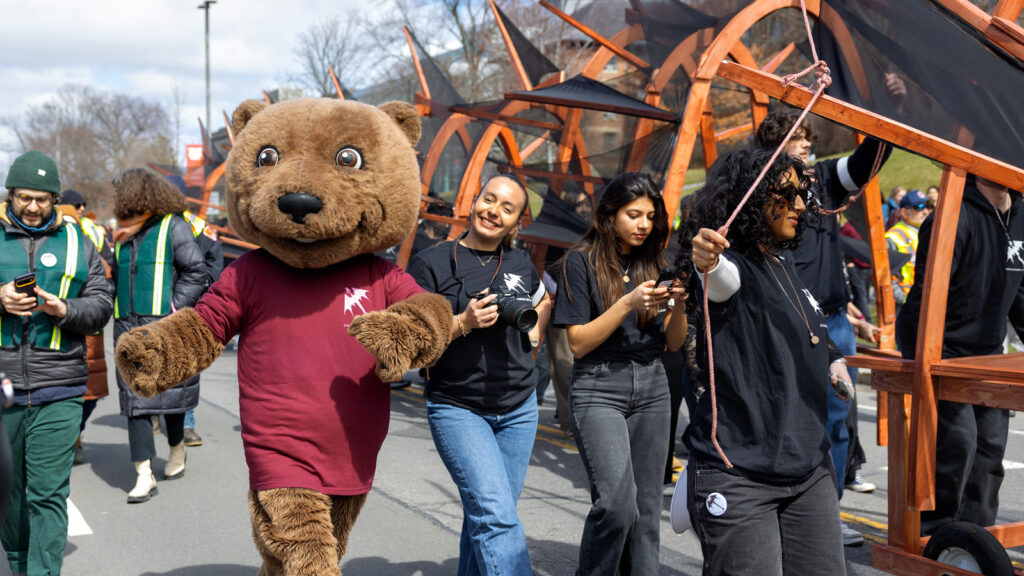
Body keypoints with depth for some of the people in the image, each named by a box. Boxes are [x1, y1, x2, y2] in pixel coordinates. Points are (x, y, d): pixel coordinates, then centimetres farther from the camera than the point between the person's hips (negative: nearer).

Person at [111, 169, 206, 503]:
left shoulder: (172, 226, -3)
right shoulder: (124, 235, 16)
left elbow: (195, 271, -7)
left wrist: (177, 306, -13)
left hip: (166, 325, -5)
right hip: (129, 326, 5)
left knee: (170, 390, 7)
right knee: (135, 398, -2)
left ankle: (177, 448, 32)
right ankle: (144, 474, -1)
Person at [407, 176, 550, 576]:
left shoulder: (521, 264, 8)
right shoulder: (431, 264, -6)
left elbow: (544, 300, 30)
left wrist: (532, 335, 13)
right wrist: (464, 323, -20)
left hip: (518, 408, 5)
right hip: (458, 408, -5)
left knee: (487, 517, 11)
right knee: (496, 515, -17)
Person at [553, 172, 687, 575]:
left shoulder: (655, 261, 9)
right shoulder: (582, 261, -4)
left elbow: (673, 343, 9)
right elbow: (578, 343, -8)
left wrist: (678, 302, -10)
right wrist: (628, 304, -18)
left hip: (651, 387, 5)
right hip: (599, 389, -4)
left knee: (646, 508, 4)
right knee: (616, 503, -17)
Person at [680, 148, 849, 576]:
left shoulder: (786, 266, 12)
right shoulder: (734, 266, -13)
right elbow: (724, 280, -39)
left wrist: (834, 360, 15)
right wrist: (708, 262, -60)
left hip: (808, 467, 8)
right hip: (738, 473, -8)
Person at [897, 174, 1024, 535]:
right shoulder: (955, 217, -18)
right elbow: (927, 293, -20)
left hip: (988, 351, 8)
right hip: (942, 350, -8)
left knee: (991, 443, 8)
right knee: (956, 440, -9)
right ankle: (931, 534, 5)